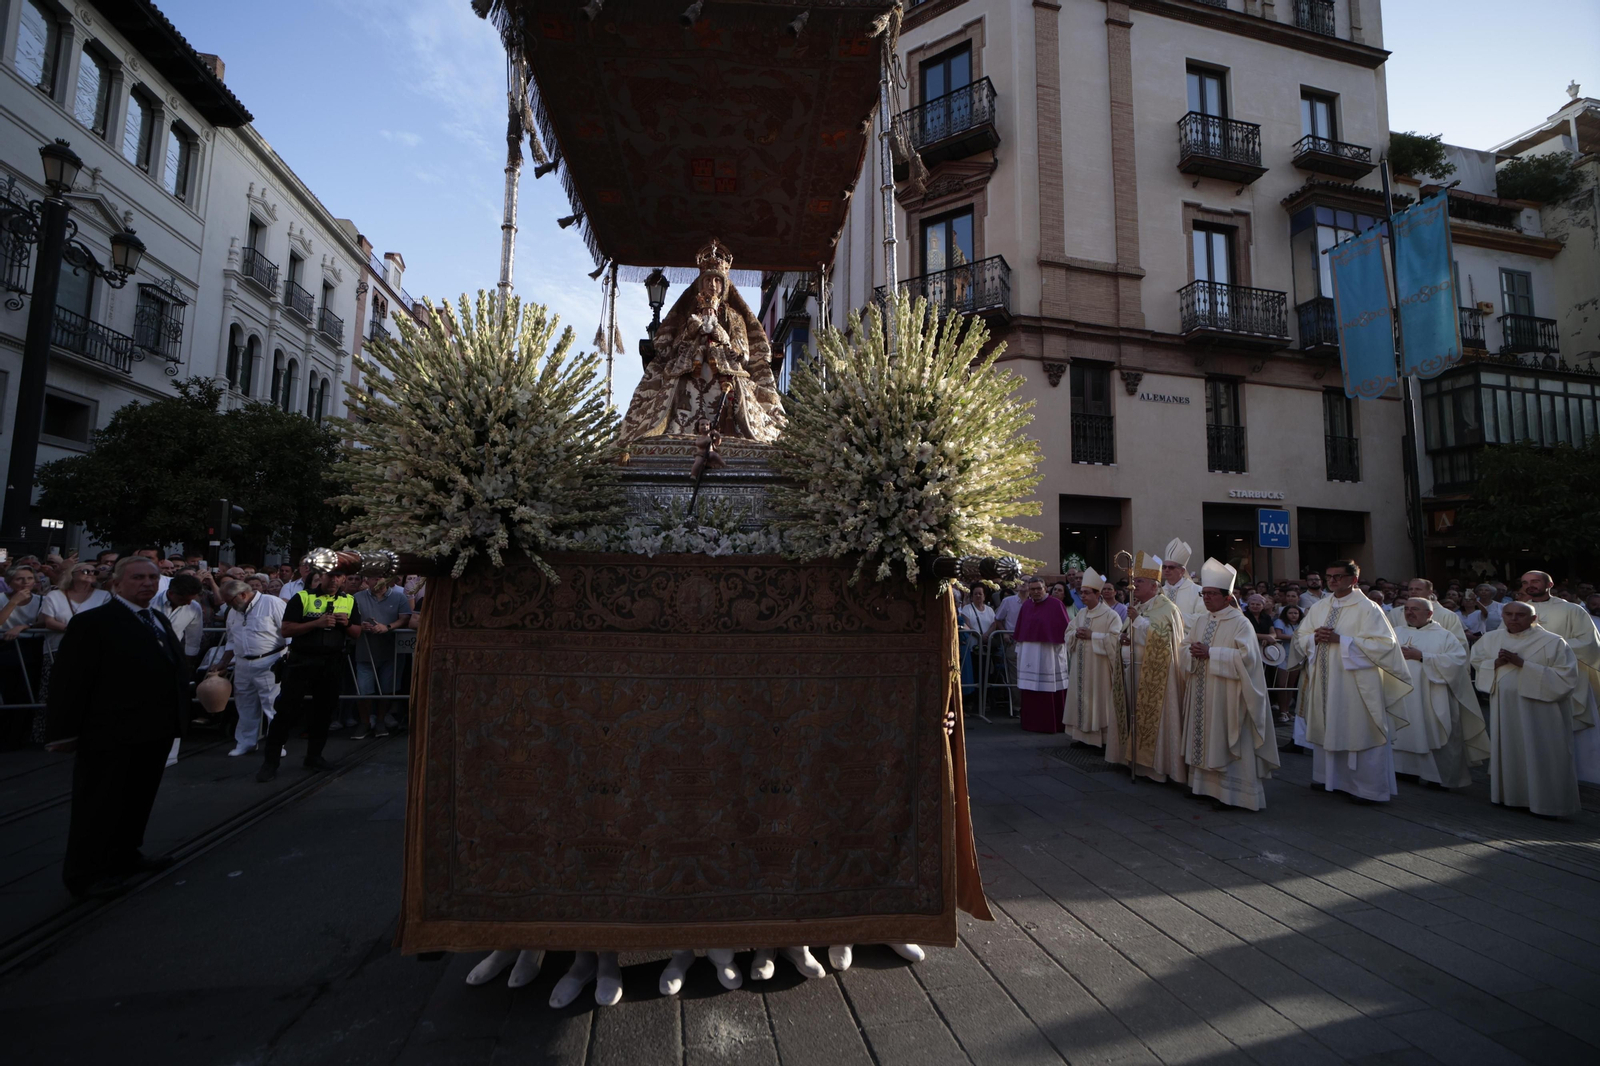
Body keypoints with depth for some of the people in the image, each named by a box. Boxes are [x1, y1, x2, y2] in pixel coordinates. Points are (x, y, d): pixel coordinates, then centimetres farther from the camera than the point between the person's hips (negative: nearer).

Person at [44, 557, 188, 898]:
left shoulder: (159, 620, 12)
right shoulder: (92, 622, -12)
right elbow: (69, 680, -13)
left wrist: (174, 720, 14)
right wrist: (66, 732, -13)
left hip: (155, 733, 8)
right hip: (111, 736, -8)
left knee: (139, 800, 20)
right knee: (99, 805, 5)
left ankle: (124, 857, 35)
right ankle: (83, 874, 20)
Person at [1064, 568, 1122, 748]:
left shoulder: (1110, 615, -9)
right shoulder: (1081, 613, 12)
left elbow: (1114, 639, -18)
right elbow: (1068, 634, 13)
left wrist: (1092, 635, -18)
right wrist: (1076, 634, -8)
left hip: (1098, 668, -6)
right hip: (1080, 666, 7)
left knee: (1098, 700, -2)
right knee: (1081, 698, 10)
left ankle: (1103, 737, 8)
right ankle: (1082, 734, 19)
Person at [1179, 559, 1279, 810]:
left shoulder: (1240, 622, -9)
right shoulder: (1203, 621, 13)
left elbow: (1246, 656, -20)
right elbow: (1185, 649, 14)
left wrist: (1210, 653, -20)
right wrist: (1193, 651, -8)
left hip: (1226, 697, -7)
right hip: (1202, 695, 7)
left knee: (1226, 743, -2)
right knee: (1206, 740, 11)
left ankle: (1231, 793, 7)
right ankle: (1209, 784, 21)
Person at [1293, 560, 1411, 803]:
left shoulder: (1367, 608, -7)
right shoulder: (1318, 607, 10)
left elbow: (1385, 644, -14)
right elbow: (1299, 639, 12)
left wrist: (1341, 640, -18)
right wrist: (1315, 637, -10)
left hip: (1355, 683, -6)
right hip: (1324, 681, 6)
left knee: (1359, 733, -1)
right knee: (1326, 728, 14)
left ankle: (1369, 788, 11)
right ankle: (1328, 777, 28)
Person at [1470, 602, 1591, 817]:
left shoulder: (1552, 642, -10)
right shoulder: (1490, 639, 5)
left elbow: (1566, 677, -15)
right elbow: (1476, 663, 13)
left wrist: (1523, 664, -23)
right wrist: (1495, 664, -9)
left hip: (1539, 710, -4)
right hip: (1504, 708, 4)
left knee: (1539, 756, 2)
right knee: (1507, 752, 13)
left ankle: (1547, 803, 16)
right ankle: (1508, 793, 27)